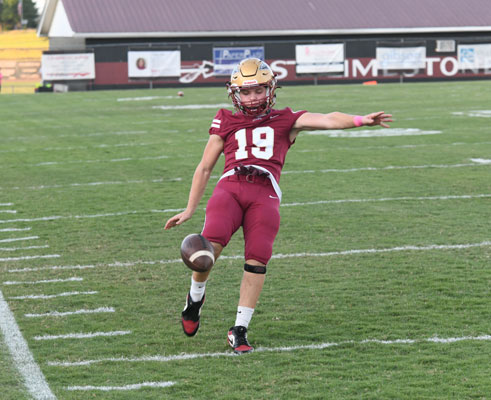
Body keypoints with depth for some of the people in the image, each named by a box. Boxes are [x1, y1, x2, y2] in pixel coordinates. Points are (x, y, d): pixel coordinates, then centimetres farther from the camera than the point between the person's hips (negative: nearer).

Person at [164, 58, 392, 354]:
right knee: (211, 244, -26)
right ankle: (196, 297, 4)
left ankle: (240, 330, -2)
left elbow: (328, 120, 5)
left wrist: (360, 120, -13)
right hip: (230, 187, 0)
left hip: (265, 194, 0)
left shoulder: (285, 120, 21)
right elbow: (205, 168, 27)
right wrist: (190, 210, 24)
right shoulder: (227, 122, 24)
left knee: (257, 260, -16)